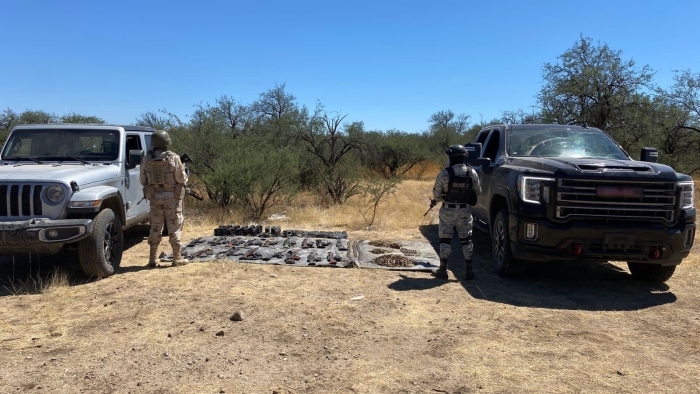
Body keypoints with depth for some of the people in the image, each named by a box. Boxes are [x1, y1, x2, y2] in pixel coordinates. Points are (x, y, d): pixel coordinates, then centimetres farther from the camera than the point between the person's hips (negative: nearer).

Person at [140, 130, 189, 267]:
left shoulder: (146, 159, 0)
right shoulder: (173, 158, -12)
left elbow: (143, 180, 6)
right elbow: (182, 179, -10)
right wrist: (183, 169, 10)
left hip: (154, 197, 3)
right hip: (172, 197, -3)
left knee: (155, 228, 12)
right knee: (174, 228, 4)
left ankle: (152, 259, 13)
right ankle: (177, 258, 7)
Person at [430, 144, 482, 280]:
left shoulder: (444, 173, -15)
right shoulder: (472, 173, -6)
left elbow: (436, 194, -7)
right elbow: (478, 191, 5)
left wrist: (435, 201, 15)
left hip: (448, 211, -2)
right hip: (465, 211, 2)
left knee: (445, 240, 8)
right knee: (466, 240, 11)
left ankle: (443, 270, 11)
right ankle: (469, 270, 11)